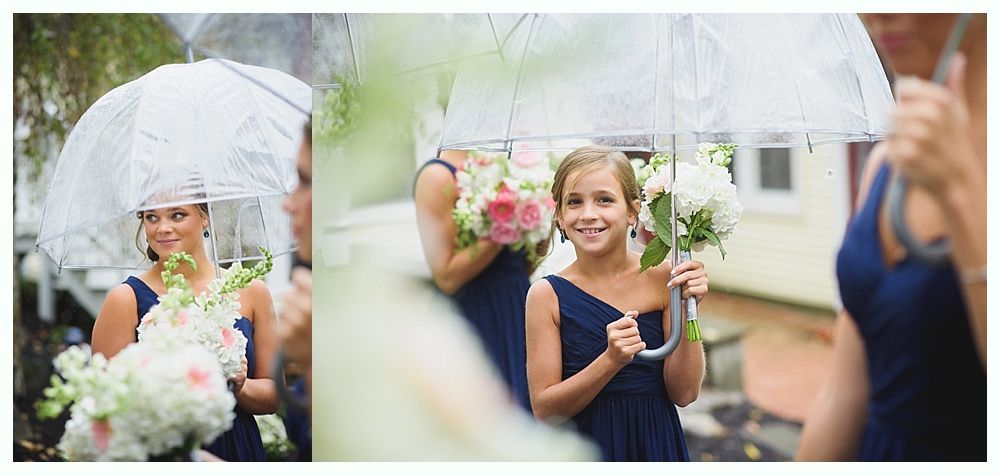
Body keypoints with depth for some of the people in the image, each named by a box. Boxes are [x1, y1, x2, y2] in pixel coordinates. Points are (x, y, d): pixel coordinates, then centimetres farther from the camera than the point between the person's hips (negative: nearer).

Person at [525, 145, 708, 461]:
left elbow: (683, 394, -7)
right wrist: (611, 360, -24)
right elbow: (545, 410, -12)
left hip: (655, 444, 1)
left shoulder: (661, 278, -7)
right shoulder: (547, 295, -9)